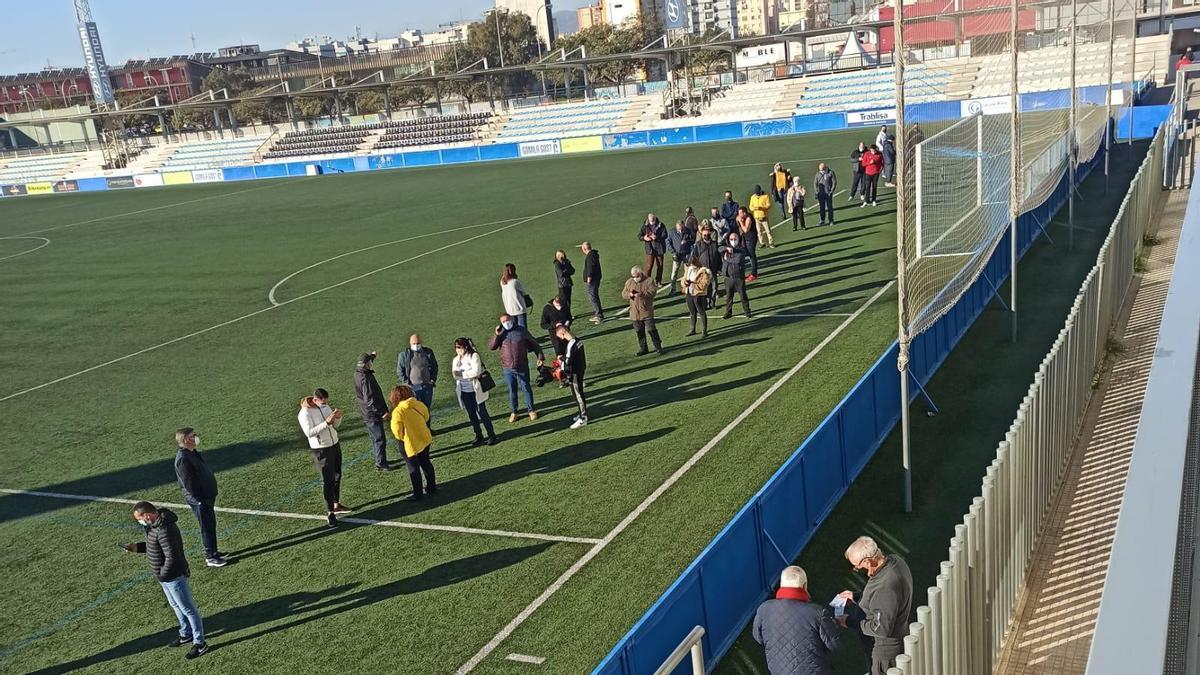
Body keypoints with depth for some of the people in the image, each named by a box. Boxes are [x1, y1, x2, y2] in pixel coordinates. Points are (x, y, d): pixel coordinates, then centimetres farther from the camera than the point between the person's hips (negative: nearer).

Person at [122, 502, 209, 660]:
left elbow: (172, 557, -31)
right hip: (165, 577, 10)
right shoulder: (155, 525, 0)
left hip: (174, 577, -10)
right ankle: (186, 635, 44)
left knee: (188, 609, 3)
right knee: (176, 606, 25)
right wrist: (137, 547, 3)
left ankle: (199, 644, 14)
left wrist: (162, 575, -18)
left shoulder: (164, 530, -32)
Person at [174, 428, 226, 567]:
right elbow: (188, 484, -23)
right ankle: (210, 557, 9)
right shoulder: (183, 459, -22)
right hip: (199, 499, -10)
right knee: (207, 528, 0)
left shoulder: (193, 453, 9)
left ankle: (213, 551, 31)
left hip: (208, 496, 10)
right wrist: (198, 500, -20)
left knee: (211, 525, 19)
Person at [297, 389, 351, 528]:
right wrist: (326, 422, -32)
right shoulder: (305, 413, -19)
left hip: (335, 445, 8)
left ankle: (336, 504, 33)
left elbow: (335, 425, 11)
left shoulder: (325, 406, 3)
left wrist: (338, 417, -11)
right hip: (321, 450, -7)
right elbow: (309, 432, -28)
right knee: (328, 481, -6)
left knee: (337, 476, 17)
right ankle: (330, 513, 1)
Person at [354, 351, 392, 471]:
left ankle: (380, 460, 33)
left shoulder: (358, 372, 1)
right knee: (380, 439, 0)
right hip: (372, 414, -10)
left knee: (375, 438, 21)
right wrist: (382, 412, -21)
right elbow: (370, 400, -28)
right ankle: (380, 464, 8)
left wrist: (371, 355, 26)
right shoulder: (366, 378, -27)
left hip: (367, 413, 10)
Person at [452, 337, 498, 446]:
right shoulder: (456, 360, 6)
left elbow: (476, 371, -21)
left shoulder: (474, 356, -10)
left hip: (476, 390, -5)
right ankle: (478, 436, 22)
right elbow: (455, 374, -7)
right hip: (464, 392, 5)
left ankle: (491, 435, 12)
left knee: (482, 413, 0)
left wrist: (462, 374, -15)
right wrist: (470, 374, -19)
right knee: (471, 415, 10)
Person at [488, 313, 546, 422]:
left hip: (522, 367, -1)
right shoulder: (501, 333, 3)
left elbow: (534, 344, 4)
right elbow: (491, 346, -4)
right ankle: (513, 412, 22)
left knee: (526, 388, 7)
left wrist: (540, 355, -3)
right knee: (512, 390, 10)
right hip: (508, 368, 1)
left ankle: (531, 410, 20)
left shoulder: (521, 330, -2)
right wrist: (497, 335, -15)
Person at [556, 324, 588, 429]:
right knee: (578, 393, 21)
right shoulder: (578, 340, 3)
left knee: (577, 394, 2)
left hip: (575, 373, -9)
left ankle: (583, 418, 10)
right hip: (581, 370, 9)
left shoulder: (571, 345, -24)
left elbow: (568, 361, -21)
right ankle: (583, 413, 33)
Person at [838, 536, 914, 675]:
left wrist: (850, 621, -20)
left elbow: (882, 628, -30)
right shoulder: (895, 560, -9)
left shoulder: (886, 588, -38)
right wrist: (856, 596, 4)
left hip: (886, 649, -9)